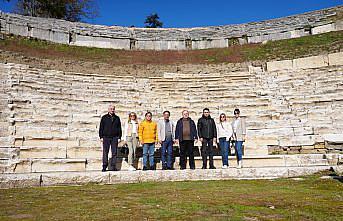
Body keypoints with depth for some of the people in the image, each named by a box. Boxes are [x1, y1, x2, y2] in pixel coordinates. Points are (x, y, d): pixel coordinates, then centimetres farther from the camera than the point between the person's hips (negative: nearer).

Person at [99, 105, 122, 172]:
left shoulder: (117, 118, 12)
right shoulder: (104, 118, 7)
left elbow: (119, 128, 13)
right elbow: (101, 128, 6)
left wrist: (119, 137, 6)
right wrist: (101, 137, -2)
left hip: (114, 138, 2)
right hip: (106, 137, -1)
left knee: (114, 152, 1)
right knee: (105, 153, 0)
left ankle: (113, 166, 5)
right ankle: (104, 166, 5)